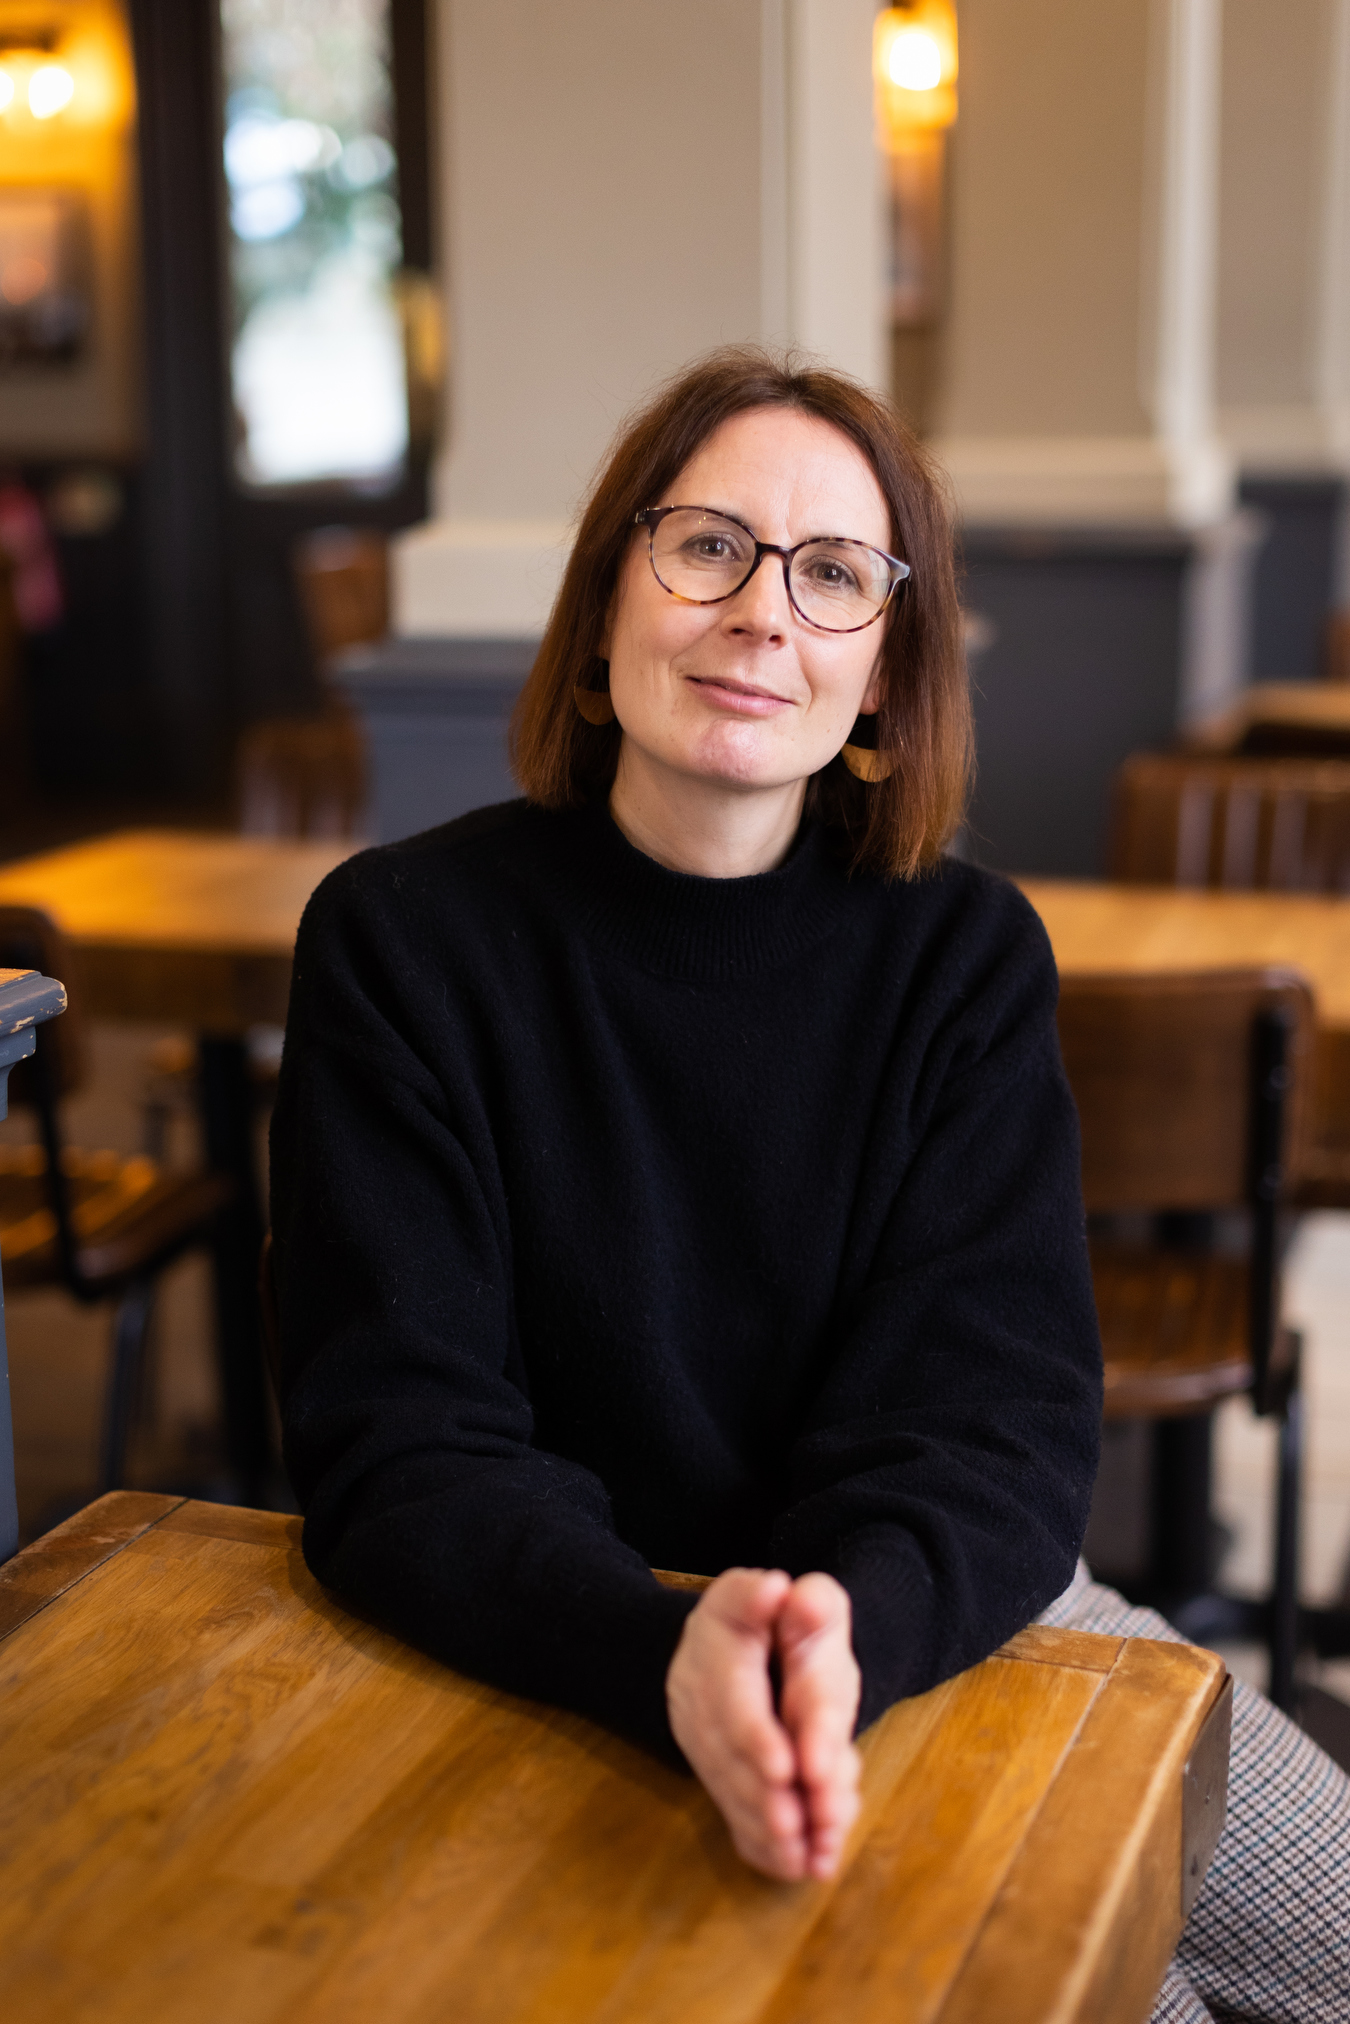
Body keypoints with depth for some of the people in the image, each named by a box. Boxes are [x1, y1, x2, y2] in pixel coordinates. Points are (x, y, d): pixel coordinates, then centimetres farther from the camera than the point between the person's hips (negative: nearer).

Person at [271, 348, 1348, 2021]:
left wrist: (854, 1635, -34)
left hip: (941, 1622, 4)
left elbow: (997, 1415, -11)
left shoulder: (966, 956, -3)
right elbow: (397, 1446, -15)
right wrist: (669, 1657, -36)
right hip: (569, 1675, -4)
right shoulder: (400, 941, -10)